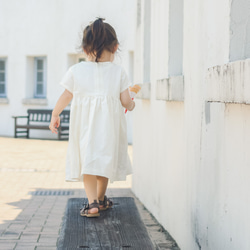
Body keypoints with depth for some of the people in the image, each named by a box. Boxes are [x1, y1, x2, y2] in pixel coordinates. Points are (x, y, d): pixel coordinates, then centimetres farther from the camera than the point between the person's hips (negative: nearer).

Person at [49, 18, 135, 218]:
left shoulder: (76, 70, 0)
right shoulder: (119, 72, -1)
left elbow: (66, 96, 4)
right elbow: (125, 100, -2)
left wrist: (55, 115, 19)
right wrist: (131, 105, 21)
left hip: (84, 124, -1)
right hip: (109, 123, 1)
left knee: (87, 159, 1)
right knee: (105, 159, 16)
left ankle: (93, 202, -12)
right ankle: (101, 199, 31)